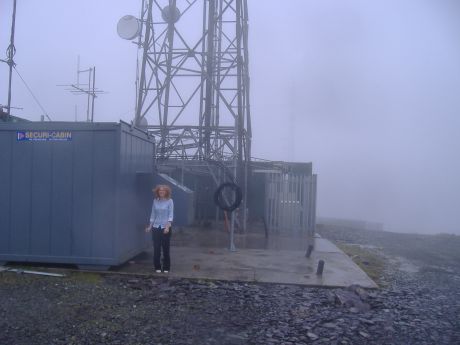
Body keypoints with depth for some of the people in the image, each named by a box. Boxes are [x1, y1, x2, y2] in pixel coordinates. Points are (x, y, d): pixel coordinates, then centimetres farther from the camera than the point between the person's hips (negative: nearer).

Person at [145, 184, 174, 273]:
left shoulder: (169, 201, -4)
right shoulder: (155, 201, 6)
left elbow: (171, 215, -9)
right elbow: (153, 214, 12)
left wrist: (167, 226, -19)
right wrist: (150, 227, 9)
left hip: (166, 227, -3)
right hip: (156, 227, 3)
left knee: (166, 248, 3)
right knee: (156, 248, 3)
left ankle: (166, 268, 14)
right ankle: (157, 267, 14)